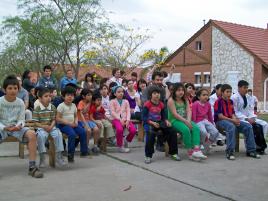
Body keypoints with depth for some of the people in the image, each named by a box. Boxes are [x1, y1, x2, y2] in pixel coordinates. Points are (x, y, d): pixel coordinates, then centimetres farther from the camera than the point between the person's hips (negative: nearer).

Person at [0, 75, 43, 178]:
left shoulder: (20, 102, 2)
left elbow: (21, 120, 4)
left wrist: (19, 126, -20)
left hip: (16, 127, 3)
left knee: (32, 134, -25)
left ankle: (32, 167, -20)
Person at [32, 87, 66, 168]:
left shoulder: (53, 107, 5)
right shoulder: (37, 109, -4)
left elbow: (54, 120, 5)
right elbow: (35, 122, -4)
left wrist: (51, 126, -14)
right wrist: (43, 126, -19)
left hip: (51, 127, 3)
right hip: (41, 128, -3)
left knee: (58, 134, -26)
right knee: (41, 135, -35)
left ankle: (59, 156, -17)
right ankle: (42, 157, -22)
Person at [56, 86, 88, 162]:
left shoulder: (73, 105, 13)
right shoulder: (61, 106, -8)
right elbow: (58, 119, -13)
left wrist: (76, 122, -3)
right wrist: (68, 123, -18)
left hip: (72, 124, 6)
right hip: (63, 125, -6)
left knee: (83, 132, -15)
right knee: (72, 134, -31)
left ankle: (84, 151, -4)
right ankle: (70, 155, -20)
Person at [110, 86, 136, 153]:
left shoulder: (126, 101, 16)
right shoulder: (112, 101, 5)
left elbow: (128, 111, 6)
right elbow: (112, 112, -6)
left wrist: (128, 120, -12)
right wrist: (120, 119, -17)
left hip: (125, 119, 4)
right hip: (116, 119, -4)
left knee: (133, 130, -21)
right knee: (119, 129, -36)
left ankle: (126, 140, 12)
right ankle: (120, 146, -14)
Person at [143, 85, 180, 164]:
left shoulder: (161, 104, 10)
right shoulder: (147, 104, -7)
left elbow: (164, 116, 13)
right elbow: (144, 118, -11)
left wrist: (166, 121, -9)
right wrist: (152, 123, -24)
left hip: (159, 122, 6)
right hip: (149, 123, -6)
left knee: (172, 132, -11)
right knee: (151, 133, -37)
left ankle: (173, 153, 6)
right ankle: (148, 156, -23)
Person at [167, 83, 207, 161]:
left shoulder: (185, 100, 16)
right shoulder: (171, 100, -4)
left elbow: (189, 111, 4)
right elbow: (175, 114, -14)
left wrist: (188, 121, -15)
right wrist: (185, 121, -20)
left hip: (185, 120, 6)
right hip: (174, 121, -6)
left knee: (196, 128, -21)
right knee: (186, 129, -32)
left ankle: (196, 150, -33)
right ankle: (190, 152, -24)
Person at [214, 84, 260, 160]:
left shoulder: (230, 101, 16)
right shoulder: (218, 101, -8)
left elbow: (232, 114, 14)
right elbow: (220, 116, -15)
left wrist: (235, 119, -10)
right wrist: (232, 120, -20)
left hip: (231, 120, 8)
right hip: (220, 121, -8)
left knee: (248, 126, -9)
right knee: (231, 126, -40)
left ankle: (251, 150, -4)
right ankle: (229, 152, -36)